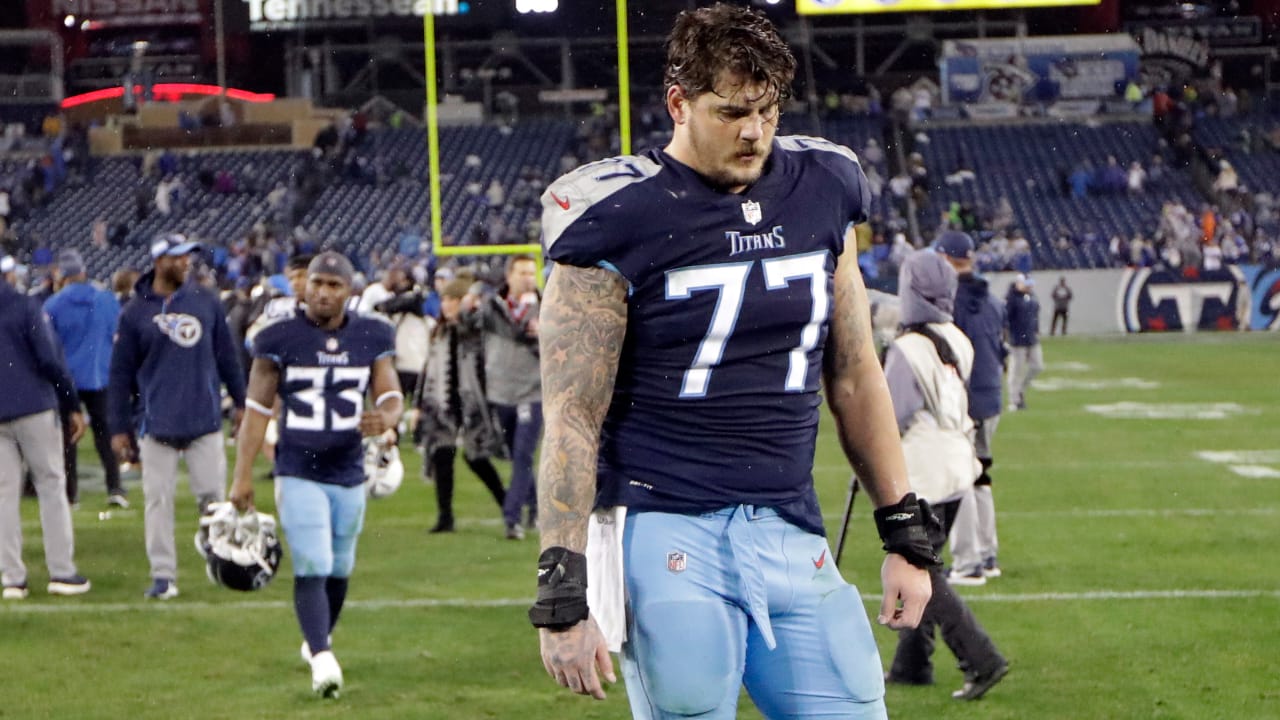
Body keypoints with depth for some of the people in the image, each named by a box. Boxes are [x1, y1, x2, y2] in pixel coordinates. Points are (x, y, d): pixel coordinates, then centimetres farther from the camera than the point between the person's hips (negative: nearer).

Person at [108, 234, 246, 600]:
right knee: (158, 499, 0)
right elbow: (120, 375, 3)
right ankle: (163, 575, 5)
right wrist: (118, 428, 1)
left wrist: (241, 402, 12)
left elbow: (226, 355, 14)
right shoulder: (135, 313, -1)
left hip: (205, 421, 1)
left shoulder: (206, 302, 5)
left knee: (213, 495, 2)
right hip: (157, 426, -1)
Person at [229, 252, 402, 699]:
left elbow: (391, 396, 0)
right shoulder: (280, 339, -5)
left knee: (339, 568, 14)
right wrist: (242, 475, -8)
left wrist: (385, 419, -26)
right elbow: (258, 409, -4)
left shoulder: (371, 338, 3)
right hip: (298, 473, -3)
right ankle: (322, 660, -23)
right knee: (312, 568, -15)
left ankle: (318, 640, 37)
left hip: (349, 474, 4)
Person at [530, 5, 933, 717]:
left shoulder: (819, 192, 9)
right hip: (668, 535, -5)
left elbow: (855, 378, 17)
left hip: (791, 538, 5)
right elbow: (573, 416, -8)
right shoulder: (620, 218, -7)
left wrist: (906, 534, 15)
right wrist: (562, 592, -13)